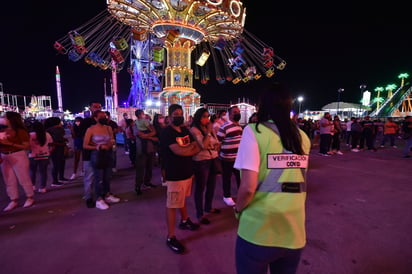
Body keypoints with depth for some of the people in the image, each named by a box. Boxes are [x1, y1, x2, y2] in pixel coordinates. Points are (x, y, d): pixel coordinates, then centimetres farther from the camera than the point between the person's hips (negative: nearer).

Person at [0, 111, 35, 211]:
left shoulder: (21, 131, -10)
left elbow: (26, 146, -14)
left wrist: (10, 143, -18)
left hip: (18, 156, -6)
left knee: (23, 178, 3)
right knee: (9, 180, 10)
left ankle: (30, 198, 18)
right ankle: (13, 201, 20)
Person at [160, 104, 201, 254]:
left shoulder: (185, 130, 10)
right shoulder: (167, 132, -15)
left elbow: (197, 146, 7)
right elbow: (178, 151, -27)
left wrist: (186, 149, -13)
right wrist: (192, 148, -10)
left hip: (187, 172, 8)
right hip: (175, 175, -8)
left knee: (183, 199, 25)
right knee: (172, 205, 1)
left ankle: (184, 221, 45)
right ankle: (171, 237, 13)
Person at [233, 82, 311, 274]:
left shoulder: (254, 131, -15)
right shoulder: (303, 137, 1)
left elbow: (248, 187, -20)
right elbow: (299, 179, 12)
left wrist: (238, 209, -3)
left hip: (258, 232, -4)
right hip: (294, 233, 5)